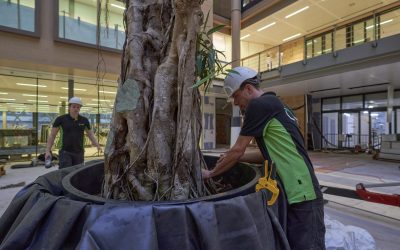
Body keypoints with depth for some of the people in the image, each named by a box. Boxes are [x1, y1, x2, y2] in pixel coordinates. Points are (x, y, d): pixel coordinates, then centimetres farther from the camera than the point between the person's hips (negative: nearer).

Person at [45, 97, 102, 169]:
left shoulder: (84, 120, 3)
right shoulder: (61, 119, -3)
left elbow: (90, 134, 13)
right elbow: (52, 135, 2)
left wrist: (97, 145, 0)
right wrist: (48, 151, -4)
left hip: (79, 153, 3)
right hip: (65, 152, -2)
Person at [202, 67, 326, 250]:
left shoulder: (259, 104, -13)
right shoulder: (274, 105, 16)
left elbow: (238, 150, -10)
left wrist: (210, 173, 4)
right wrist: (234, 158, 17)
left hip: (301, 194, -10)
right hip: (295, 192, 10)